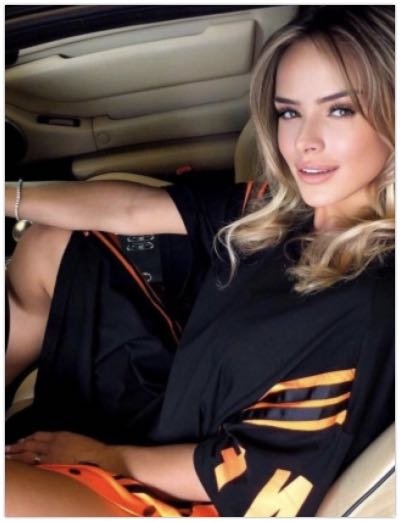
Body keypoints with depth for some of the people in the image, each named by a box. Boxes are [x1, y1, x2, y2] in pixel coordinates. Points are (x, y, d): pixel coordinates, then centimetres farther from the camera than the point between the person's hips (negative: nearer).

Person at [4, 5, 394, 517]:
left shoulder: (377, 304, -28)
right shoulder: (282, 206, -5)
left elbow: (262, 478, -23)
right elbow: (131, 210, 2)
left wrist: (107, 457, -13)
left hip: (187, 496, -7)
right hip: (169, 402, 8)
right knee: (49, 245, 12)